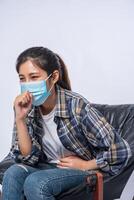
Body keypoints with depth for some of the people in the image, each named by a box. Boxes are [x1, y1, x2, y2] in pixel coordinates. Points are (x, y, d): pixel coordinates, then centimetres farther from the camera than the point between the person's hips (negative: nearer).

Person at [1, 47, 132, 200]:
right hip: (49, 167, 4)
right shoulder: (27, 107, -9)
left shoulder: (76, 106, -23)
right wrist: (20, 119, -22)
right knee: (13, 174, -25)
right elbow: (28, 157, -11)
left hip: (86, 170, -4)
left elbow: (120, 151, -22)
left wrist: (85, 165, -12)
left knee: (35, 183, -29)